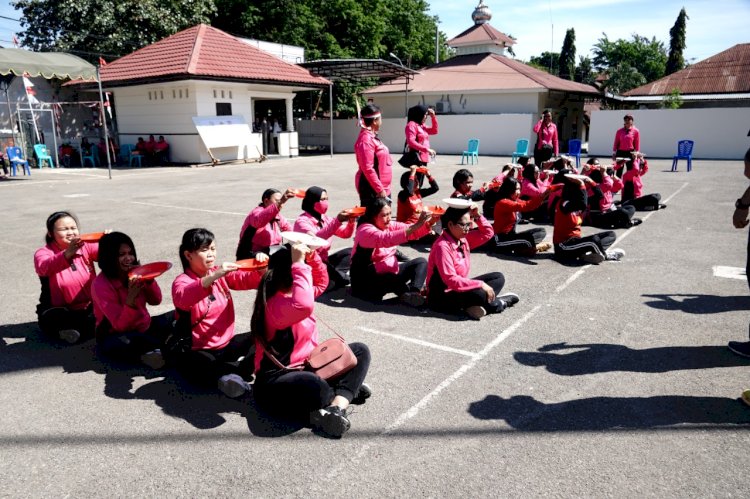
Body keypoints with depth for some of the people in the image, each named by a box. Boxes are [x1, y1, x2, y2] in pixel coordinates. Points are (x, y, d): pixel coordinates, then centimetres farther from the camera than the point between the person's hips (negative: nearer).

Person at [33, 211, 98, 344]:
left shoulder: (86, 246, 3)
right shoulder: (44, 253, -6)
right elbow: (46, 268, -31)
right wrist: (68, 253, -51)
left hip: (90, 308, 3)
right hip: (61, 312, -3)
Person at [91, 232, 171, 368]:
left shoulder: (136, 273, -5)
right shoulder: (100, 285, -19)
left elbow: (155, 301, 2)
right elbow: (120, 325, -24)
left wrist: (149, 280, -16)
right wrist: (130, 298, -40)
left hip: (144, 327, 6)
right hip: (116, 336, -6)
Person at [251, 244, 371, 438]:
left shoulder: (291, 290, 8)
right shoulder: (276, 303, -22)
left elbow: (321, 283, 25)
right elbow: (304, 306, -44)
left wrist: (312, 256, 6)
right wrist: (299, 263, -34)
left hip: (306, 367, 11)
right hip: (275, 381, -10)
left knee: (360, 351, 3)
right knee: (315, 388, -44)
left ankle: (337, 406, -18)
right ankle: (346, 392, -10)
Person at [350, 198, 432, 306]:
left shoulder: (389, 225, 5)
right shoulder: (365, 230, -19)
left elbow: (412, 232, -1)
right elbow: (387, 239, -37)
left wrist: (428, 223, -23)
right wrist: (417, 225, -40)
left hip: (390, 271, 9)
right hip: (368, 280, -9)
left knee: (421, 262, -2)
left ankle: (413, 293, -27)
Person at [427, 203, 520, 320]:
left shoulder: (463, 239, 3)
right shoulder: (443, 246, -23)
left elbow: (487, 233, 14)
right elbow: (450, 279, -28)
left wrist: (477, 216, -3)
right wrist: (481, 284, -27)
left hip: (459, 288, 10)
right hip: (441, 297, -10)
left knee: (498, 277, 8)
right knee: (480, 294, -33)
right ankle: (499, 303, -3)